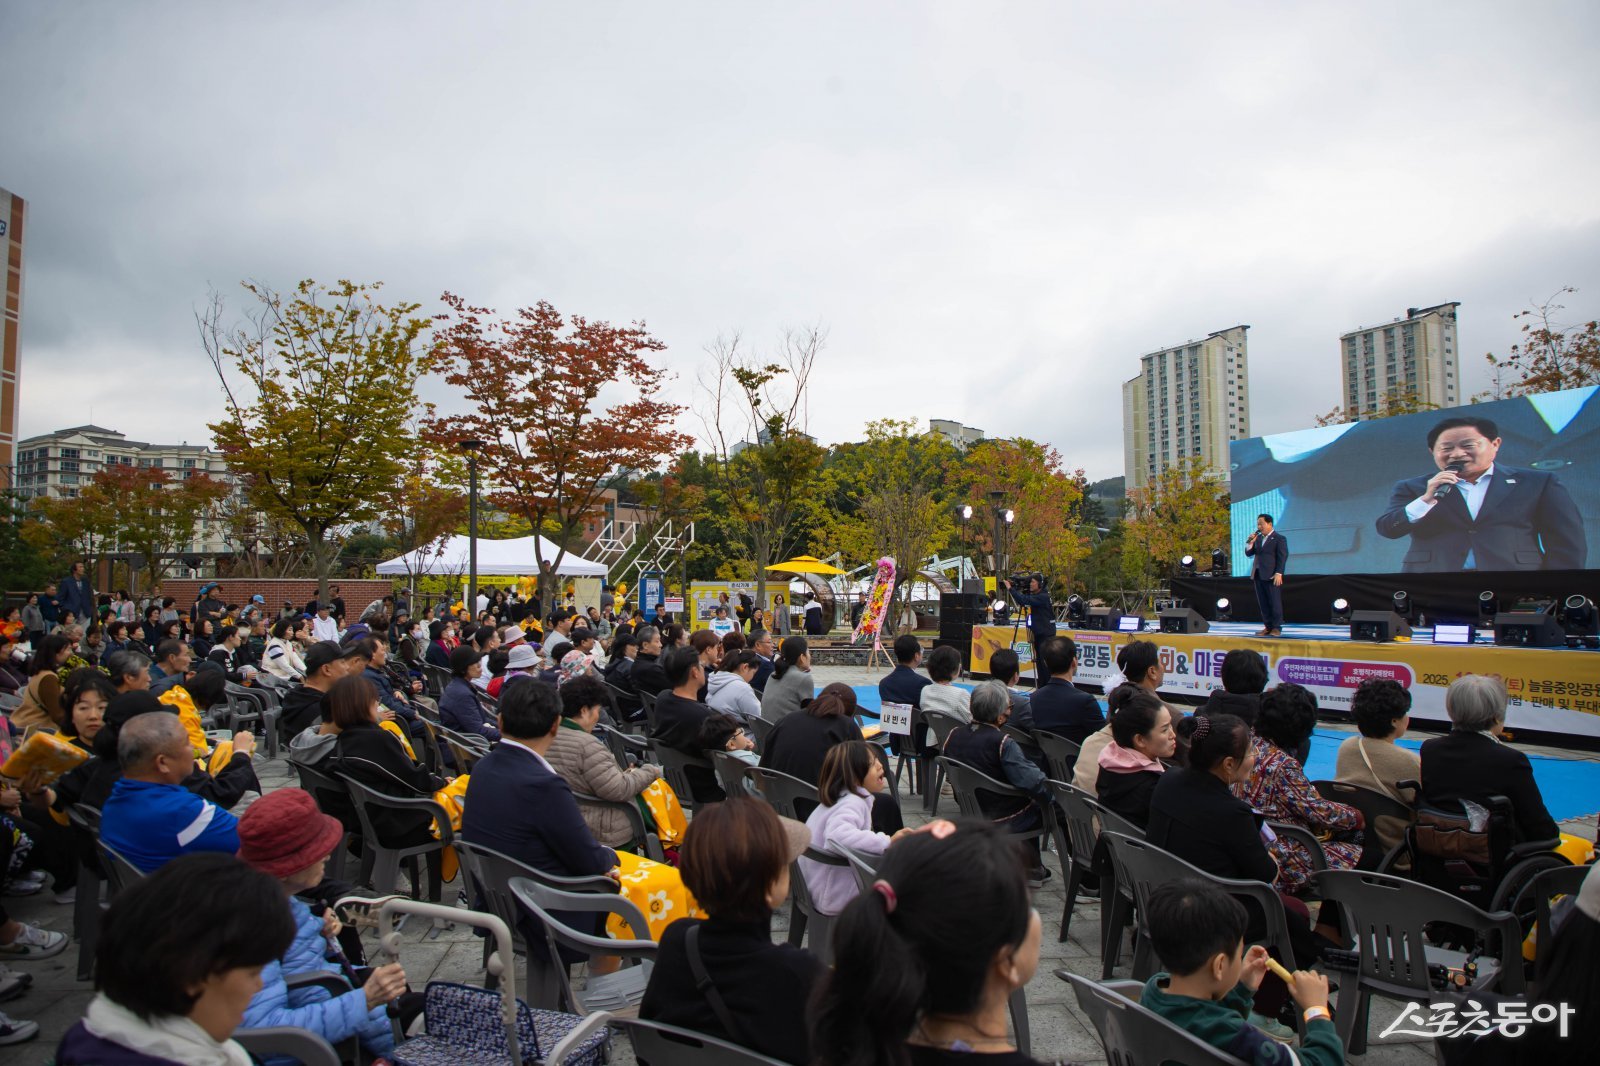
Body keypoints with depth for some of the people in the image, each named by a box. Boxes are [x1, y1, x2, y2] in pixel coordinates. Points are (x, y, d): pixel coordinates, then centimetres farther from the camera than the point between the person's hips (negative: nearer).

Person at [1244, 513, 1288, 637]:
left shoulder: (1279, 538, -2)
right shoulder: (1258, 538, 17)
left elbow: (1282, 557, -8)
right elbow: (1249, 553, 15)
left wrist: (1278, 573, -15)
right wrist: (1250, 542, -2)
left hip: (1272, 576, -6)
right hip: (1258, 575, 6)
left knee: (1275, 602, -2)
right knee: (1263, 603, 6)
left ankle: (1276, 628, 2)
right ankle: (1268, 627, 12)